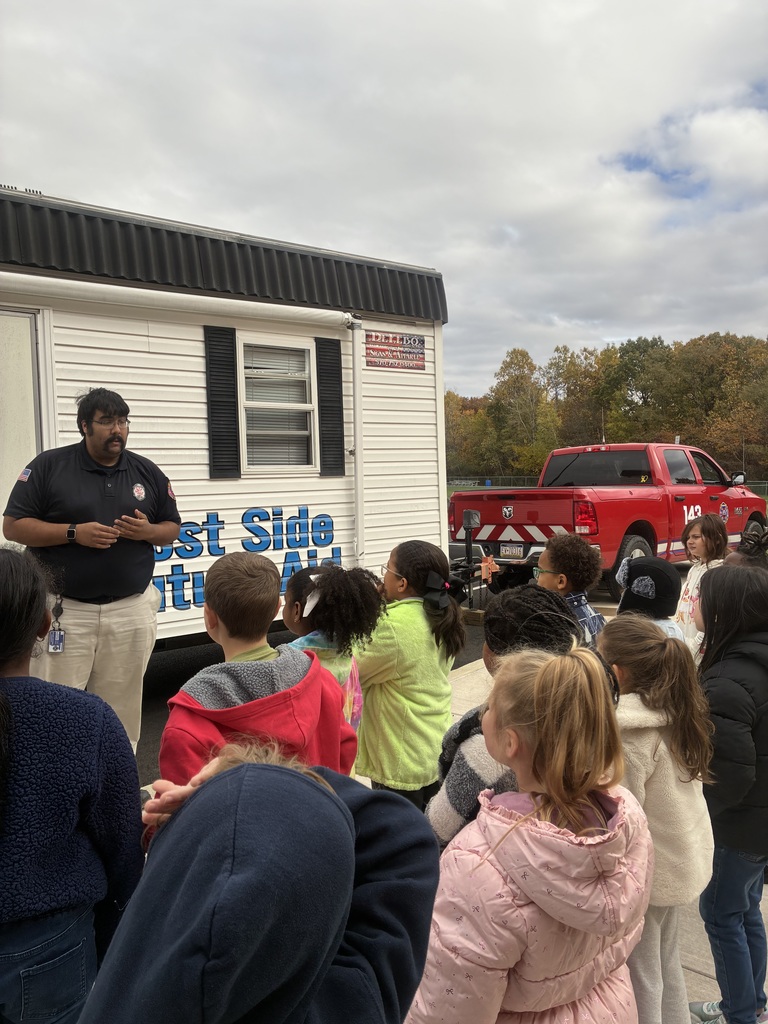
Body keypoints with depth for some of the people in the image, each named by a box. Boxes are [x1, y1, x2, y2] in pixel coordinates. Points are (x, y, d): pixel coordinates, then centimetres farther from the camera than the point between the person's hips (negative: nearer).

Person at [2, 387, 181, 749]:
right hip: (65, 610, -2)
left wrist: (147, 531, -8)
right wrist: (74, 532, -15)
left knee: (122, 709, 9)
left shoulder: (148, 472, 9)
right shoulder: (48, 466, -1)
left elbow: (172, 528, 15)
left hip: (131, 610, 3)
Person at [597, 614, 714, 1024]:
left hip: (648, 866, -8)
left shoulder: (630, 733, -28)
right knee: (666, 961, 25)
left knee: (640, 974, 12)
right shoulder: (677, 708, -4)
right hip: (681, 856, 8)